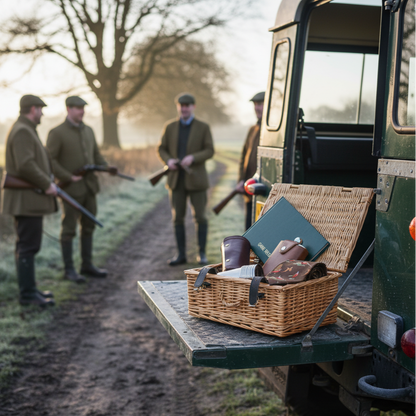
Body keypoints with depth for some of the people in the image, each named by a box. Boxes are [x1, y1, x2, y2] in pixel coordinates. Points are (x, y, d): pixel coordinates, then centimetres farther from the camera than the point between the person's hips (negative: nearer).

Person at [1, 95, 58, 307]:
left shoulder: (25, 130, 18)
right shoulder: (22, 132, -15)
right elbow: (25, 166, -25)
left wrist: (47, 180, 8)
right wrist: (47, 184, -17)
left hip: (29, 199, 11)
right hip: (26, 199, -11)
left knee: (26, 246, 13)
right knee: (28, 246, -8)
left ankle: (29, 289, 21)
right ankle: (27, 293, -4)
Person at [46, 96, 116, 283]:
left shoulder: (88, 130, 11)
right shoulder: (57, 133, -8)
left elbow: (96, 155, 17)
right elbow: (49, 160, -12)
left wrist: (107, 168, -1)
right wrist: (68, 177, -17)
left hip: (89, 186, 6)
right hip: (71, 188, -6)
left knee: (89, 226, 10)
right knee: (69, 229, 0)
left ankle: (87, 265, 20)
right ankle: (69, 269, 9)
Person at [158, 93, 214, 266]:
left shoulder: (203, 127, -1)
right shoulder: (170, 127, 6)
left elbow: (209, 151, -4)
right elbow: (161, 149, 8)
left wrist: (193, 158, -21)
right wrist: (168, 160, -13)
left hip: (196, 179, -2)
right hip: (176, 179, 2)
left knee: (200, 217, -1)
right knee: (178, 218, 4)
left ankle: (201, 253, 11)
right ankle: (181, 254, 13)